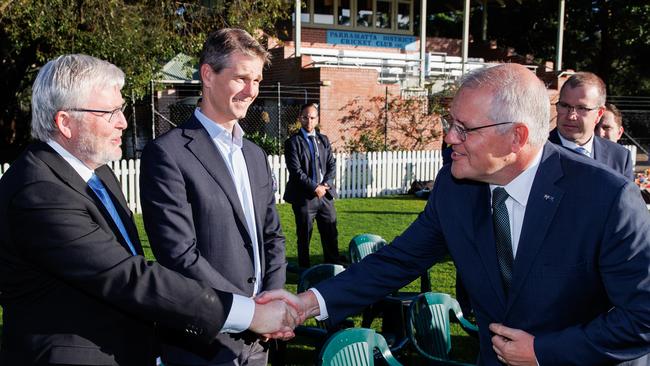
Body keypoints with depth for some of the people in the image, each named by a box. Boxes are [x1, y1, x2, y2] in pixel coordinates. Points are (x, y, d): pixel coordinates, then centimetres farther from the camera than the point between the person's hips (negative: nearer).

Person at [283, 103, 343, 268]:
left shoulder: (324, 140, 12)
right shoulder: (293, 142, -5)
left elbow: (332, 165, 9)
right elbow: (296, 171, -12)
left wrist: (326, 184, -8)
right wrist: (314, 188, -16)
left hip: (325, 194, 5)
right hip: (304, 196, -5)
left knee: (331, 235, 11)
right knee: (304, 237, 5)